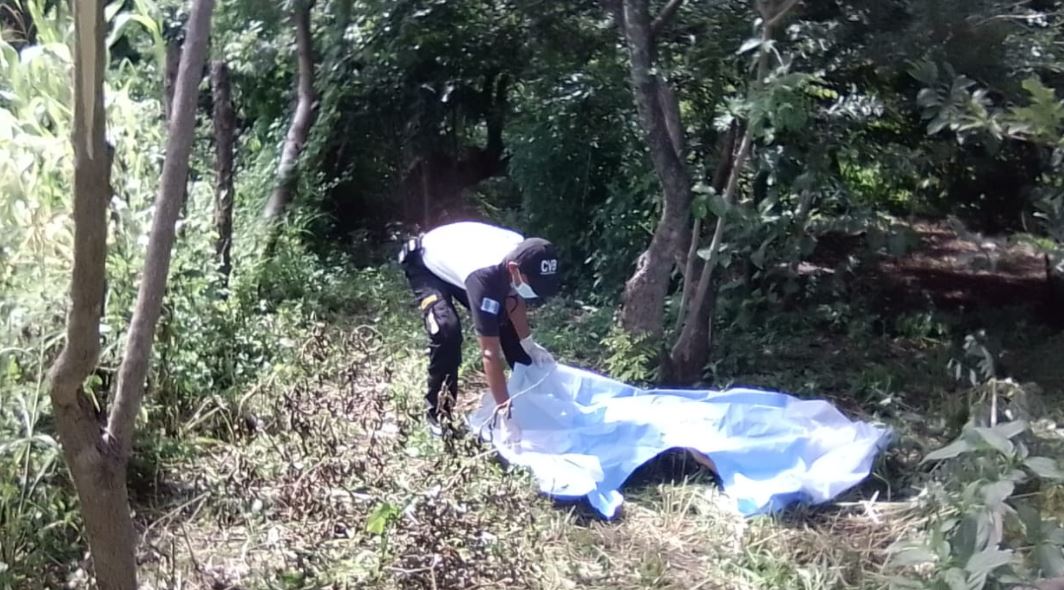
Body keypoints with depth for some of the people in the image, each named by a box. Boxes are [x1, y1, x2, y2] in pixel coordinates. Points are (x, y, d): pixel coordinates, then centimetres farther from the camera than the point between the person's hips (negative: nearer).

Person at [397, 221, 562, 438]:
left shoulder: (522, 254, -25)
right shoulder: (484, 275, -45)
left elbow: (513, 297, -1)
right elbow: (490, 351, -43)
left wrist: (528, 344, -6)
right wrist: (505, 412, -43)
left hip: (459, 256, 7)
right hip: (425, 265, -7)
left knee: (505, 320, 4)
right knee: (447, 330, -27)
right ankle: (437, 411, -9)